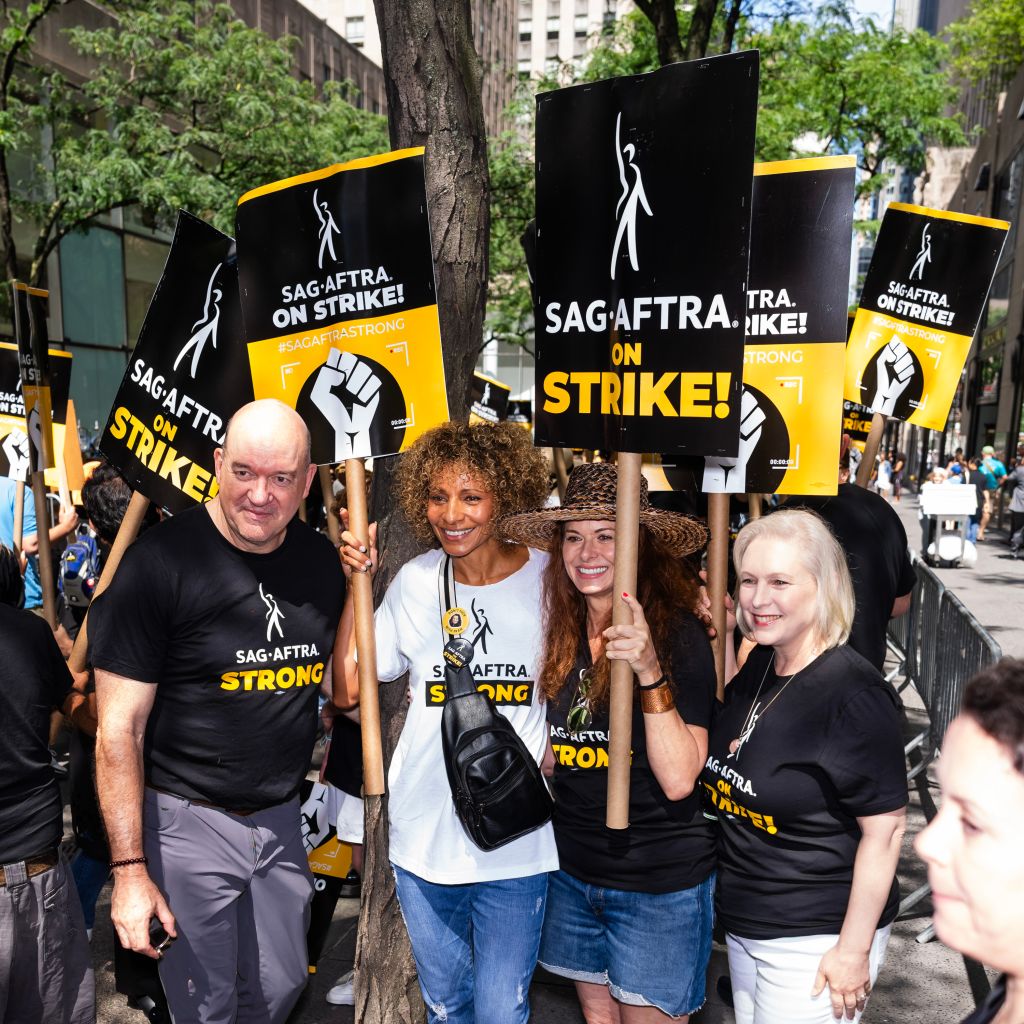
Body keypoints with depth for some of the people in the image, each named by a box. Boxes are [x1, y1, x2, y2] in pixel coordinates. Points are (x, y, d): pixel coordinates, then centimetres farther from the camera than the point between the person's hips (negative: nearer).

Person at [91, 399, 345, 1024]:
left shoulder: (322, 561, -1)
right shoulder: (161, 562, -18)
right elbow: (119, 727, -15)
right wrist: (129, 869, -15)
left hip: (281, 817, 5)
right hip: (188, 820, -5)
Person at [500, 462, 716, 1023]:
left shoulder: (677, 632, -17)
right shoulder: (561, 631, -2)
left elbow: (679, 780, -22)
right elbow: (548, 754, 8)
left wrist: (650, 673, -33)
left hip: (659, 884, -5)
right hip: (570, 871, 5)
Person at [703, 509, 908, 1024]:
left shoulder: (855, 696, -23)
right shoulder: (758, 664, -2)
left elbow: (885, 828, -19)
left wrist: (853, 950, -15)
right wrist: (719, 634, 2)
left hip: (815, 940, -7)